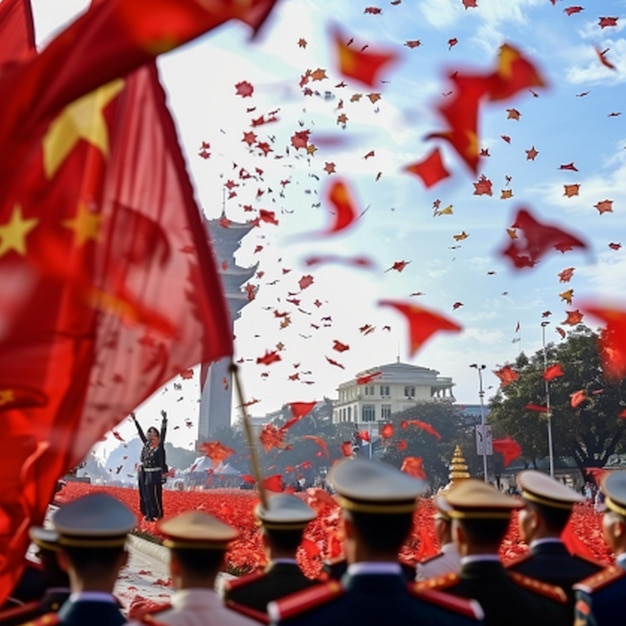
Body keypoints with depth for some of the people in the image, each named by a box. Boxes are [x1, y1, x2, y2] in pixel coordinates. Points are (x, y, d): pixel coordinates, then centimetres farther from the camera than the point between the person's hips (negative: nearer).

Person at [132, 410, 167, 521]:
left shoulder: (160, 446, -5)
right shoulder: (146, 444, 9)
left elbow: (163, 432, -14)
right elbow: (141, 433, 15)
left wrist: (164, 419, -22)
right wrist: (135, 420, 18)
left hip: (155, 474, -6)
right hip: (145, 474, 6)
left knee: (155, 495, -5)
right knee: (145, 495, 11)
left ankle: (159, 515, 5)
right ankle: (149, 515, 21)